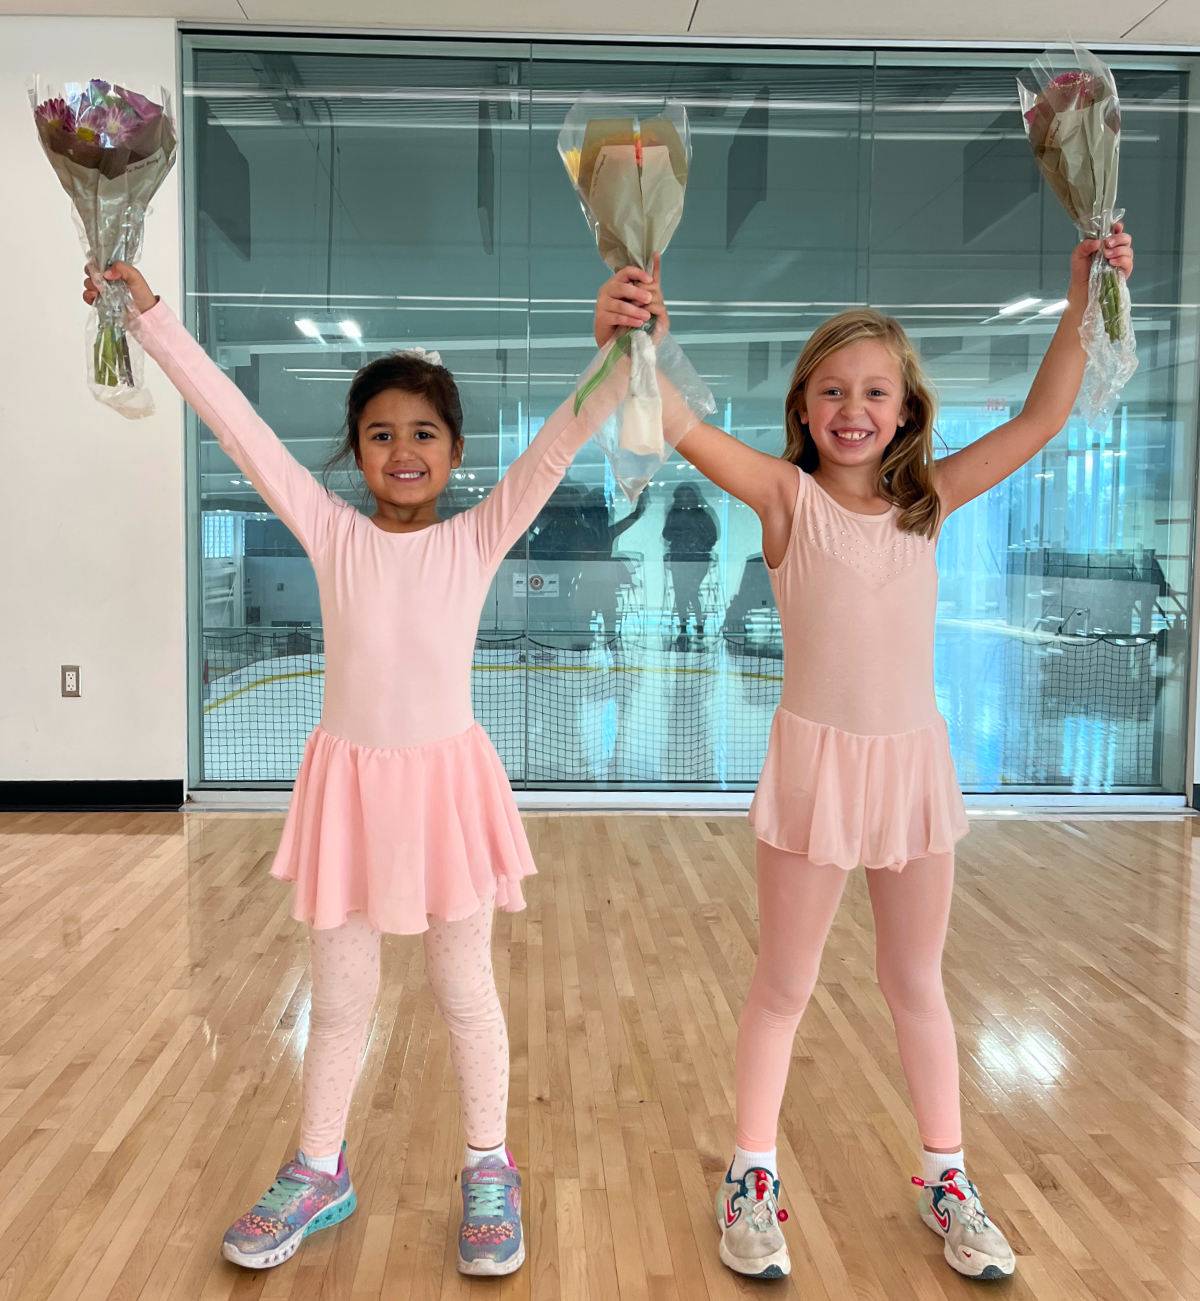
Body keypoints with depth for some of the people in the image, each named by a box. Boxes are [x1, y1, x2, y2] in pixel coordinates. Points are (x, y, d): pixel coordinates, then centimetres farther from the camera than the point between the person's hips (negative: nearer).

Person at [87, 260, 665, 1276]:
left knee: (465, 991, 14)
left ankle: (489, 1170, 34)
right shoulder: (331, 532, -2)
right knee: (339, 1000, 16)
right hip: (349, 780, 1)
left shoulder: (478, 538, -4)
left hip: (446, 777, -1)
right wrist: (148, 313, -6)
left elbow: (559, 441, -14)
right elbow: (234, 419, -5)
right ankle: (318, 1173, 37)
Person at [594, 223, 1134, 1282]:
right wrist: (623, 340, -39)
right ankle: (752, 1181, 28)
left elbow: (1042, 419, 2)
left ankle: (947, 1182, 35)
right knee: (785, 983, 11)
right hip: (816, 759, -3)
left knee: (916, 980, 18)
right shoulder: (786, 495, -8)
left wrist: (1083, 299, -5)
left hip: (913, 759, 3)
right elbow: (681, 425, -22)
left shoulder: (928, 501, 2)